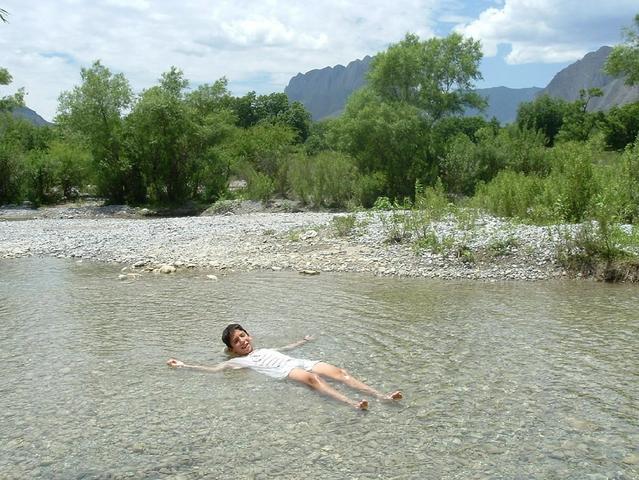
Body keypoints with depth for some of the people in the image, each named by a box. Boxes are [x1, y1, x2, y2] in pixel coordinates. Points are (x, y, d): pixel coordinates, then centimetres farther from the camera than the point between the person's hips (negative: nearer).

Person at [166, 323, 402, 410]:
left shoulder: (266, 350, 33)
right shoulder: (238, 361, 16)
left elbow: (287, 347, 47)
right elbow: (213, 369, 10)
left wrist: (303, 341, 58)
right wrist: (183, 365, 7)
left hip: (301, 362, 6)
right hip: (286, 371, -6)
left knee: (338, 371, -16)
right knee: (312, 378, -37)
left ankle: (381, 395, -27)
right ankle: (352, 403, -53)